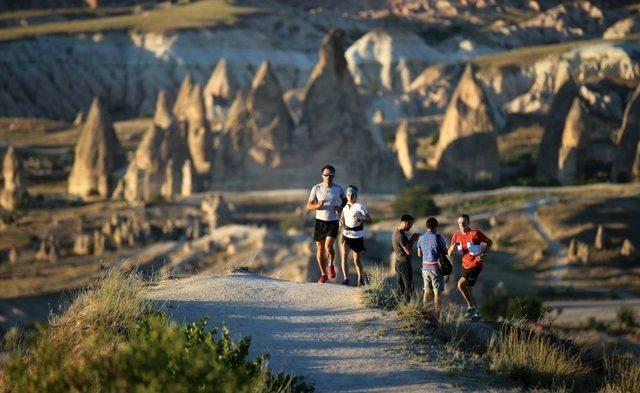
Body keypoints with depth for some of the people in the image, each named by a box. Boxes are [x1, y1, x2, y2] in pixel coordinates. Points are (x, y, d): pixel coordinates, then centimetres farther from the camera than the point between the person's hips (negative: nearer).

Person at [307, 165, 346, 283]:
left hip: (333, 222, -1)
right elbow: (309, 206, -3)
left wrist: (340, 208, -3)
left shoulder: (338, 189, -3)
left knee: (328, 247, -19)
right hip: (320, 221, 1)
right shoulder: (317, 188, -6)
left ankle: (331, 265, 12)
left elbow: (345, 200, 18)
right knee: (320, 249, 6)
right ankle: (323, 274, 23)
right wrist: (318, 205, -24)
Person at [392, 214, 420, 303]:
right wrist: (413, 240, -11)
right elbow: (408, 251, -21)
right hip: (404, 263, -10)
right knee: (409, 287, -5)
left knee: (400, 287, 13)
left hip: (398, 262, 10)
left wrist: (411, 239, 7)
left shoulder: (396, 232, 9)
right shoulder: (401, 235, -22)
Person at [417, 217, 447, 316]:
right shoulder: (438, 237, -10)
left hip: (425, 267, 5)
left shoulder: (421, 238, 7)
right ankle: (437, 315, -6)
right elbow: (445, 251, -5)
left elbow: (419, 254, 14)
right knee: (437, 292, -3)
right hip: (435, 267, -5)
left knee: (427, 291, 15)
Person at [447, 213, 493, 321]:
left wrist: (484, 254, -11)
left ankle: (471, 307, -8)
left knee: (461, 284, -21)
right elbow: (450, 254, 4)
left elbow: (489, 242, 1)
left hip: (476, 264, -7)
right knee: (467, 290, 10)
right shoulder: (456, 235, 4)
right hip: (465, 266, 7)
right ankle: (476, 314, 23)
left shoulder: (475, 233, -11)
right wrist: (452, 249, -19)